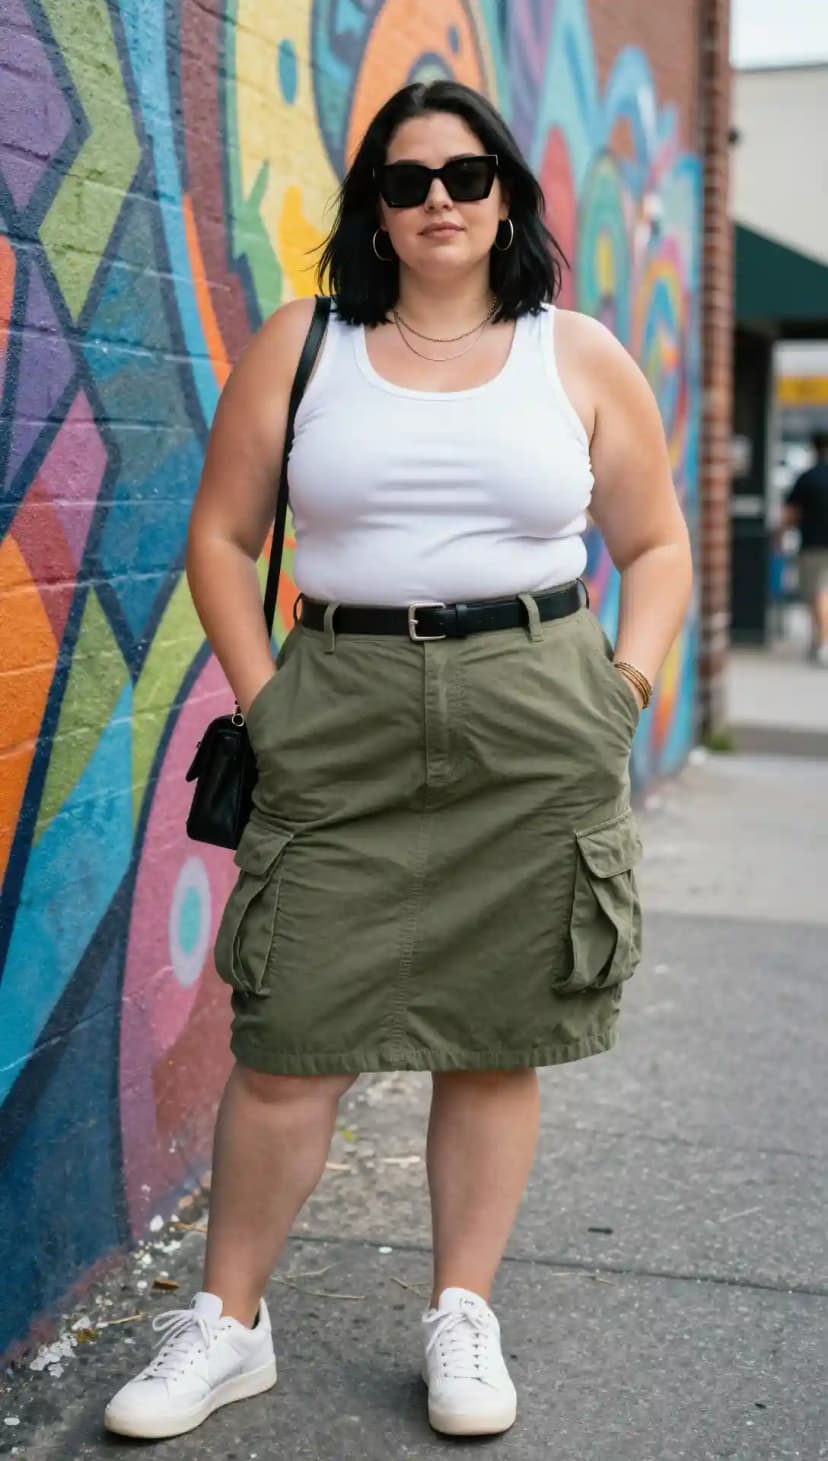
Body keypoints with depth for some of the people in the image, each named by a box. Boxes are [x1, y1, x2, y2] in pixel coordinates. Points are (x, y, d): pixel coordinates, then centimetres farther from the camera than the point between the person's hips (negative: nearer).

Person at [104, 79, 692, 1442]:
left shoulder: (582, 357, 7)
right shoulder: (301, 346, 6)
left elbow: (657, 544, 11)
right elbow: (221, 533, 7)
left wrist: (623, 687, -2)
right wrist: (263, 694, -2)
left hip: (534, 731, 1)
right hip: (340, 727, 0)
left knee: (495, 1038, 7)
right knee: (286, 1042, 0)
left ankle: (463, 1316, 23)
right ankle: (227, 1324, 17)